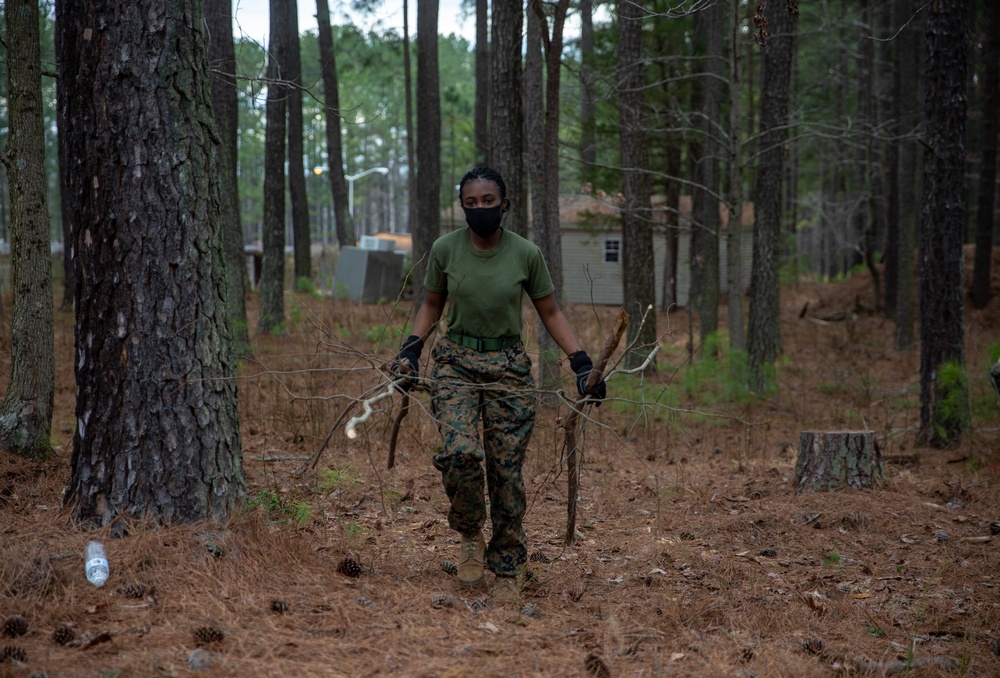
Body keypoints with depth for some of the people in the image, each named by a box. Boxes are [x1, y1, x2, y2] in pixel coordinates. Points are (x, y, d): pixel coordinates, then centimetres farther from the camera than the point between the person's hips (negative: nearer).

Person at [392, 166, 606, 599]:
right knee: (461, 453, -22)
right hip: (456, 362, 0)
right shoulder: (445, 250, -3)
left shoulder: (526, 254, -5)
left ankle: (506, 570, 14)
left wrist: (582, 364, -3)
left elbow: (550, 313, 5)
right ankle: (470, 535, 5)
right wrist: (411, 349, -1)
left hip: (509, 368, 0)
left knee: (507, 470, -1)